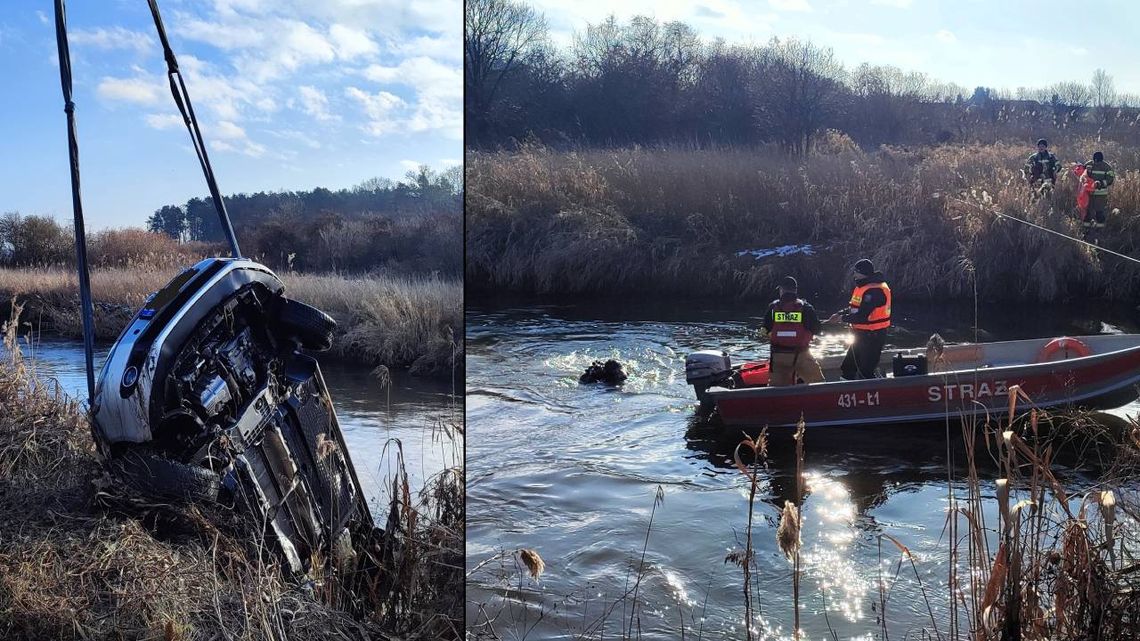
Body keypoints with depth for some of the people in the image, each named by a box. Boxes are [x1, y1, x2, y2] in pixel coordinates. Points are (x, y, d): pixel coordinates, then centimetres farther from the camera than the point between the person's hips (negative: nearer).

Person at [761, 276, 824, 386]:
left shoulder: (773, 307, 0)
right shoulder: (805, 307, -4)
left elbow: (766, 330, 2)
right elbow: (816, 329, -3)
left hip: (778, 355, 2)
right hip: (801, 354, -2)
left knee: (776, 388, 7)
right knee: (817, 383, 11)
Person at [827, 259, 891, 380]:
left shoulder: (874, 291, -24)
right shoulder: (863, 287, 10)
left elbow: (862, 316, -26)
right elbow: (855, 307, 19)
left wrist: (843, 318, -12)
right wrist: (840, 313, 4)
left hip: (872, 337, -11)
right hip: (862, 335, 11)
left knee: (865, 372, -5)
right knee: (848, 368, 17)